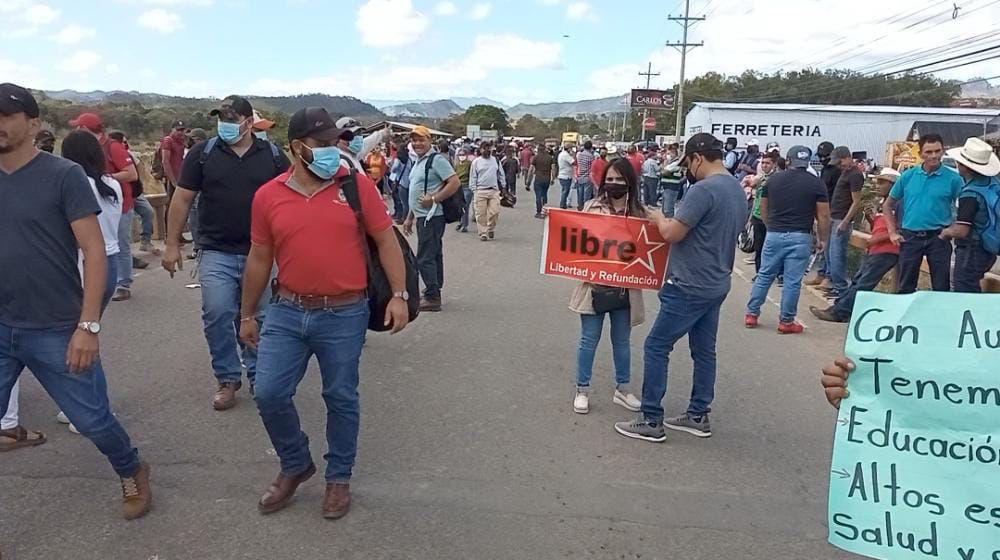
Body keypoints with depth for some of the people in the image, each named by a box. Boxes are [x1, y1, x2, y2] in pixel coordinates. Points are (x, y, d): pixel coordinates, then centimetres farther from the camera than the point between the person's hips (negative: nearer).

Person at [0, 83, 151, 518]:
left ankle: (132, 474, 34)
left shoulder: (63, 175, -9)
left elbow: (94, 252, -11)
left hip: (57, 330, -4)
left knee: (92, 420, 7)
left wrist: (88, 326, -16)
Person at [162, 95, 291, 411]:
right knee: (217, 316, -7)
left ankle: (258, 376, 25)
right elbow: (182, 199, 4)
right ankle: (227, 379, 11)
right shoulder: (203, 153, 2)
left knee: (257, 318, 8)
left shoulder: (273, 156, 3)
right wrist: (172, 245, 2)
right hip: (216, 252, 0)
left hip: (260, 253, 1)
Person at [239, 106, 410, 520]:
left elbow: (386, 241, -1)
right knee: (269, 394, 2)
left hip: (345, 315, -2)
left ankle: (339, 478, 30)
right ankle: (295, 465, 28)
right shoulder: (268, 196, 0)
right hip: (288, 313, 2)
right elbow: (259, 259, 9)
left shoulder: (357, 186, -6)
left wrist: (399, 294, -9)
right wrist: (247, 314, 14)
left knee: (341, 399, 9)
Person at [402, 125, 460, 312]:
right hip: (422, 216, 10)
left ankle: (432, 298, -4)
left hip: (432, 217, -10)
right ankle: (434, 295, 21)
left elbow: (455, 182, -20)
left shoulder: (436, 160, -12)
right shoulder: (418, 162, 18)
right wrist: (409, 218, 22)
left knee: (425, 258, -9)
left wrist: (434, 199, -21)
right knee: (434, 256, 14)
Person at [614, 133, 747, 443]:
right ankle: (698, 416, 25)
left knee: (656, 347, -1)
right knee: (704, 351, 15)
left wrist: (659, 218, 0)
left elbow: (673, 234, -19)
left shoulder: (703, 189, -20)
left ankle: (651, 421, 3)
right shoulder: (738, 190, 10)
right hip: (716, 284, 9)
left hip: (691, 287, -9)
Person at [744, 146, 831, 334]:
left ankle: (751, 314, 17)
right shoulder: (816, 183, -2)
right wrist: (823, 239, 9)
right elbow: (823, 215, -3)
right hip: (800, 237, -2)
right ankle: (786, 322, 9)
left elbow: (763, 211, 11)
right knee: (792, 281, 3)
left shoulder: (772, 180, 5)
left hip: (774, 235, 2)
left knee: (764, 276, 13)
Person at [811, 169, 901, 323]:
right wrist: (868, 216, 5)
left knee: (863, 284, -6)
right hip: (874, 250, 9)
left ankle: (839, 313, -6)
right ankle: (837, 308, 12)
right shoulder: (882, 202, 17)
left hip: (886, 252, -9)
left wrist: (877, 239, -17)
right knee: (857, 281, 10)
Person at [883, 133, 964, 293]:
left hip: (938, 238, -1)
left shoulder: (953, 178, -3)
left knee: (941, 288, 5)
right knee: (906, 287, 10)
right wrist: (893, 232, 3)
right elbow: (888, 205, 11)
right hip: (910, 237, 2)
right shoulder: (908, 176, 3)